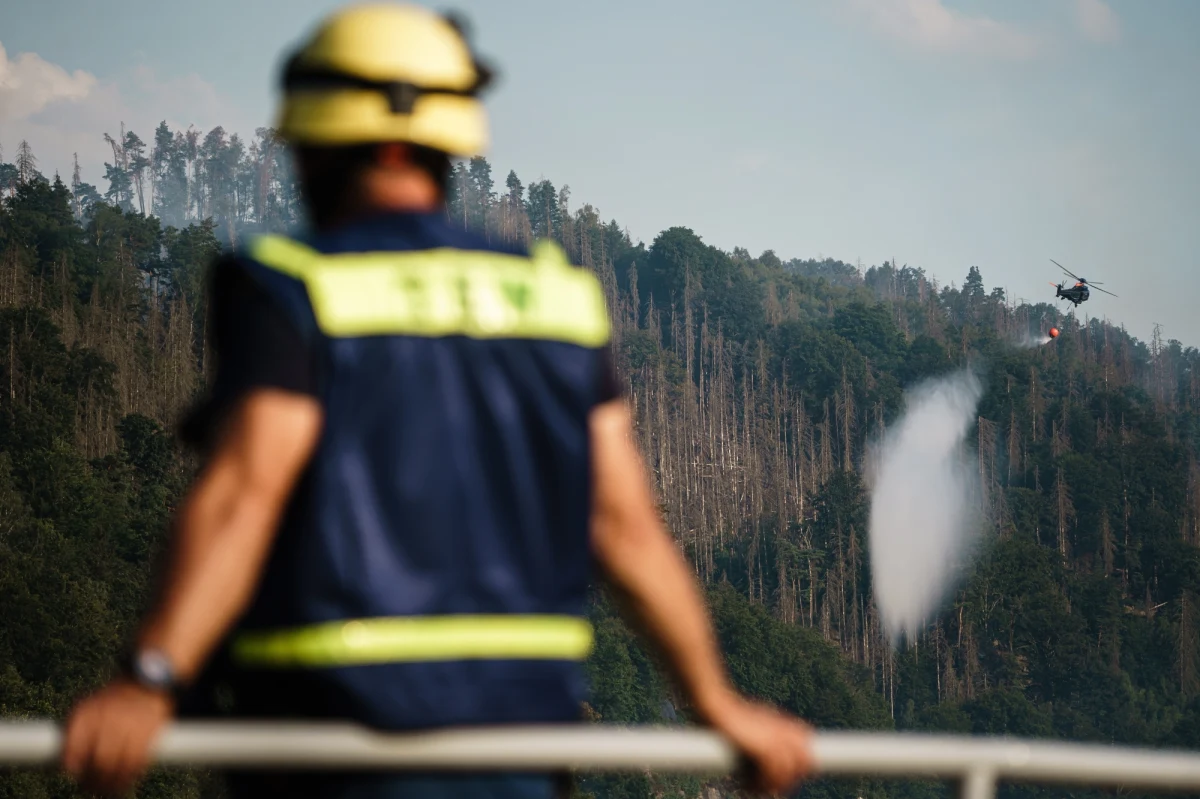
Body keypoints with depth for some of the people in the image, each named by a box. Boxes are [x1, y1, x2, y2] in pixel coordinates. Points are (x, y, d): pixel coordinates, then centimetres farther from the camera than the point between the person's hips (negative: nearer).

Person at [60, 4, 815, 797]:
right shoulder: (555, 297, 9)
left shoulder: (288, 291, -5)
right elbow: (625, 522, 5)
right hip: (519, 713, 5)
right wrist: (719, 703, 11)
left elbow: (245, 490, -21)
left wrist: (149, 684, -31)